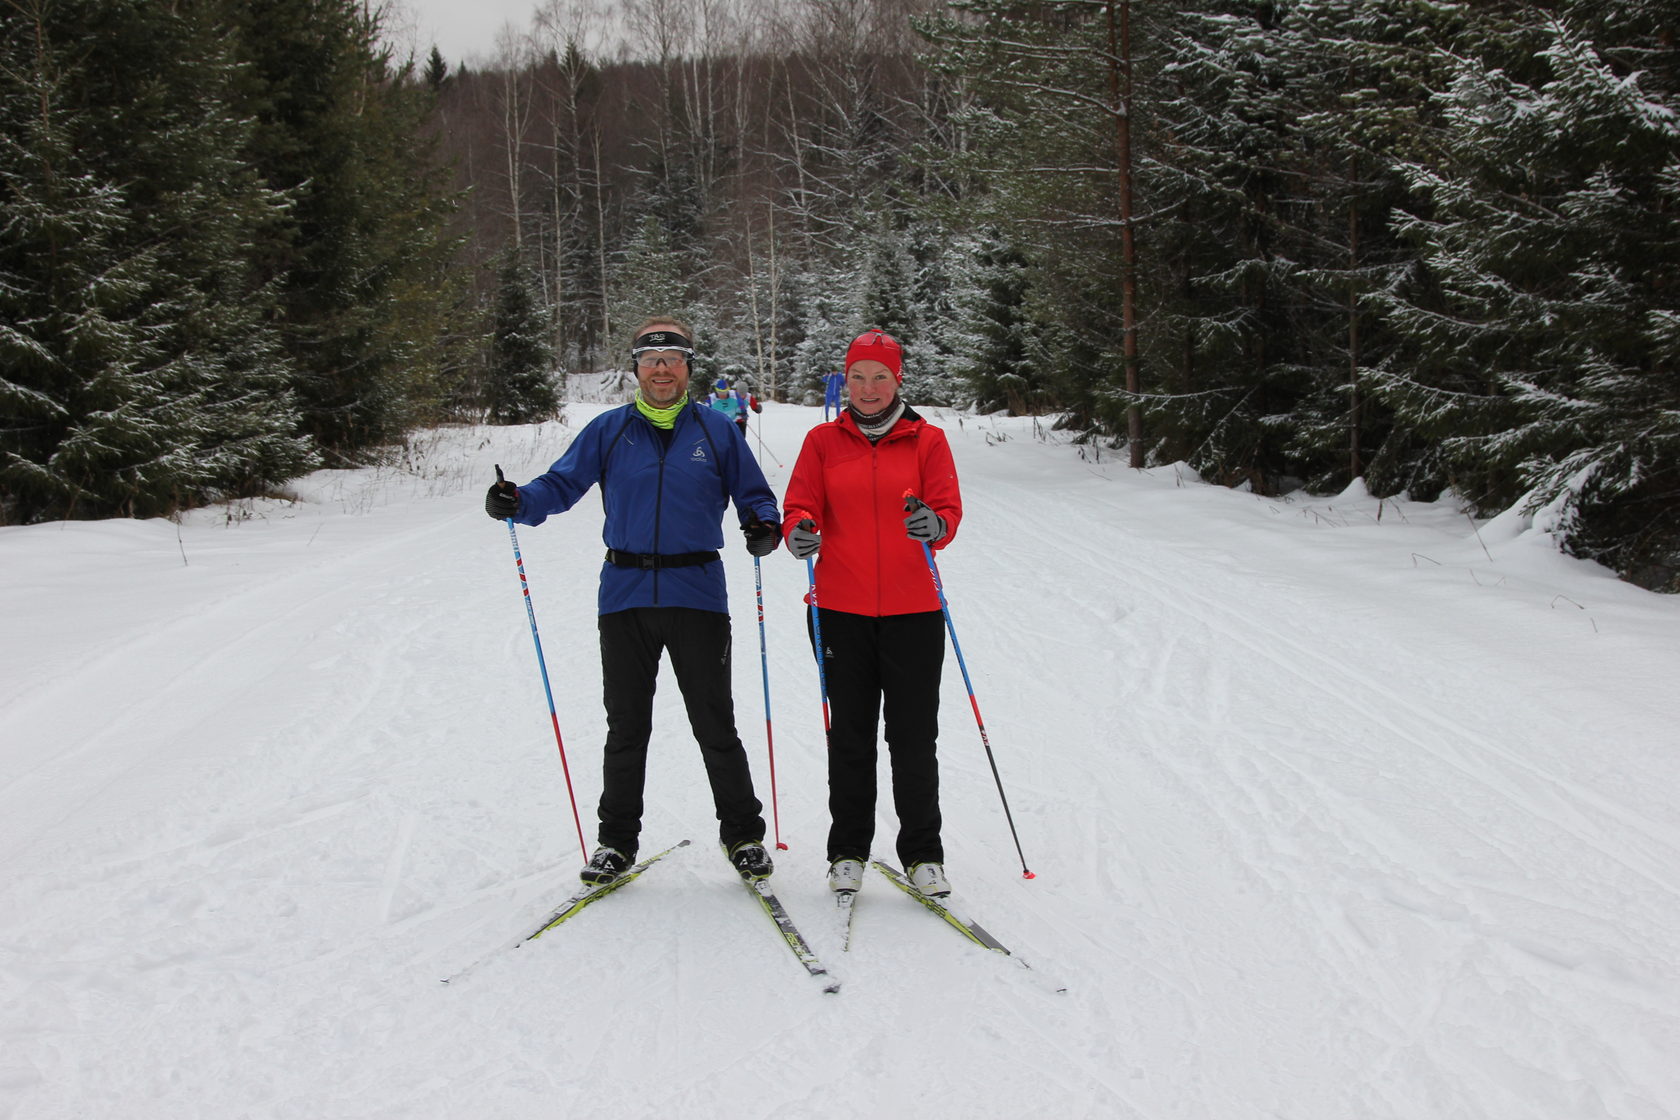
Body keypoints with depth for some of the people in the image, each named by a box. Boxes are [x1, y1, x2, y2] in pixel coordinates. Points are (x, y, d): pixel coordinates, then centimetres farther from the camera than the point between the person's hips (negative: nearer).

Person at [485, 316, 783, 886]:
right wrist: (518, 502, -15)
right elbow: (561, 483, 5)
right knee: (626, 726, 10)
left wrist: (764, 526, -12)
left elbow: (753, 493, 10)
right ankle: (617, 838, 24)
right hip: (626, 596, 1)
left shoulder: (715, 429, 5)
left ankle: (743, 833, 19)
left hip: (697, 596, -1)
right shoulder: (609, 430, 6)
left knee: (715, 726, 4)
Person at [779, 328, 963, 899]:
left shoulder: (926, 440, 4)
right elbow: (800, 505, 3)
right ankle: (848, 852, 20)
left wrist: (934, 524, -27)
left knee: (914, 740, 2)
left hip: (913, 610, -1)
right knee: (849, 737, 7)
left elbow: (949, 509, -3)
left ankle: (922, 855, 16)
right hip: (841, 610, 1)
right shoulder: (824, 440, 7)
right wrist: (800, 531, -21)